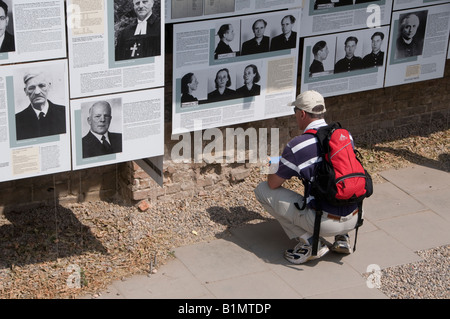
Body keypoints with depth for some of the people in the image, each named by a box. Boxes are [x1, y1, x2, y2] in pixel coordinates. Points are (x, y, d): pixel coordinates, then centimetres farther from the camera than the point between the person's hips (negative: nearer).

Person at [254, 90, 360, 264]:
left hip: (326, 223, -6)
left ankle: (310, 243, 0)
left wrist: (272, 172, 21)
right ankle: (342, 238, 20)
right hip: (354, 218, 7)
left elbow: (273, 184, -2)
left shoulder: (297, 145, -13)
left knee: (262, 190, 5)